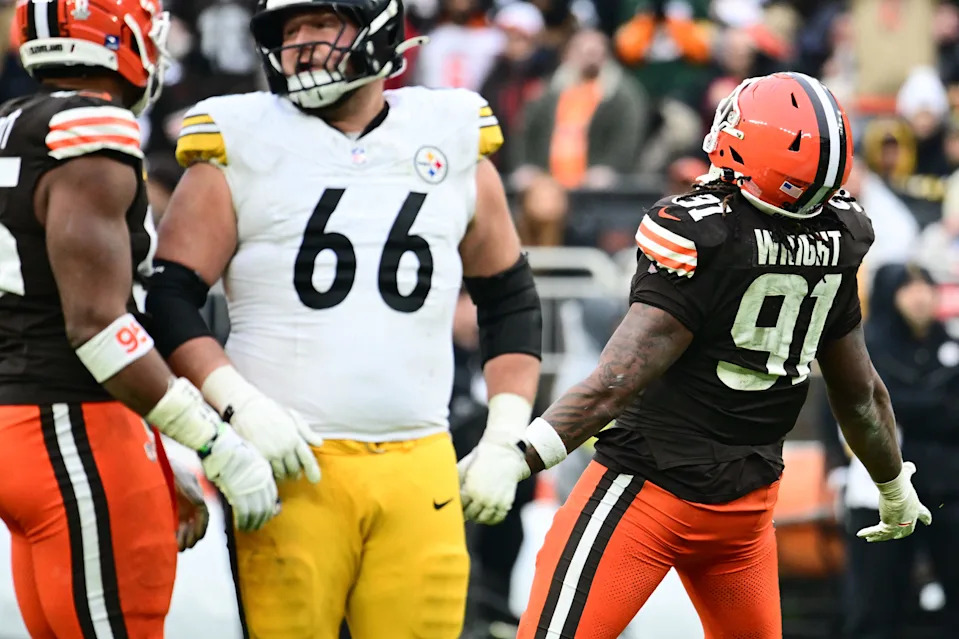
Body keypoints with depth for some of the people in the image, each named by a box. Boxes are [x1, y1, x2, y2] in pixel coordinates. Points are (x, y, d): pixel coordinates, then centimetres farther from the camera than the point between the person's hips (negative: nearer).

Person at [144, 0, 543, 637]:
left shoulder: (454, 145, 12)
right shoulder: (244, 149, 4)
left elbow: (510, 300, 20)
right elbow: (168, 299, 1)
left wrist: (503, 442, 10)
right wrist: (240, 405, -13)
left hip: (421, 474, 3)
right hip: (292, 468, -2)